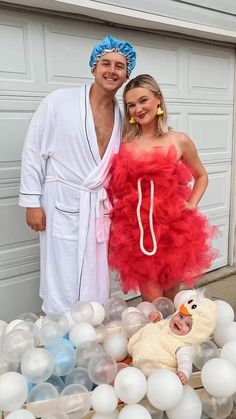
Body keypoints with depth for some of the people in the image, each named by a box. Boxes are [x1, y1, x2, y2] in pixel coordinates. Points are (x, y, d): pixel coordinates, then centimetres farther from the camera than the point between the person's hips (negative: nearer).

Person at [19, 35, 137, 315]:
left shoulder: (122, 115, 8)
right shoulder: (59, 102, -6)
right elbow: (33, 152, -4)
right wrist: (32, 202, -7)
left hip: (100, 208, 4)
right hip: (63, 205, -4)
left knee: (96, 285, 11)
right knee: (63, 284, 3)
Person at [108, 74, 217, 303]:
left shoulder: (180, 141, 0)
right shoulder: (124, 144, 1)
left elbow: (201, 176, 15)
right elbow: (114, 186, 12)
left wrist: (191, 204, 2)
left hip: (174, 229, 1)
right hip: (136, 232, 0)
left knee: (171, 298, 17)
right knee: (152, 303, 4)